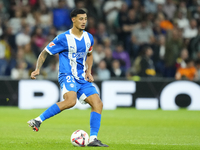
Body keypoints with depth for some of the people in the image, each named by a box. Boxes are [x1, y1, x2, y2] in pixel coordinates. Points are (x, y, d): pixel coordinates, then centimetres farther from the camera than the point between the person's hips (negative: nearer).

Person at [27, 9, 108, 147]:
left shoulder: (89, 38, 9)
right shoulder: (63, 39, -9)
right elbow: (44, 53, -2)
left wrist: (88, 71, 13)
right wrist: (37, 69, -16)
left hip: (82, 79, 7)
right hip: (67, 76, -7)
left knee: (98, 104, -7)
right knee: (71, 101, -33)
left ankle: (93, 139, -4)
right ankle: (37, 121, -26)